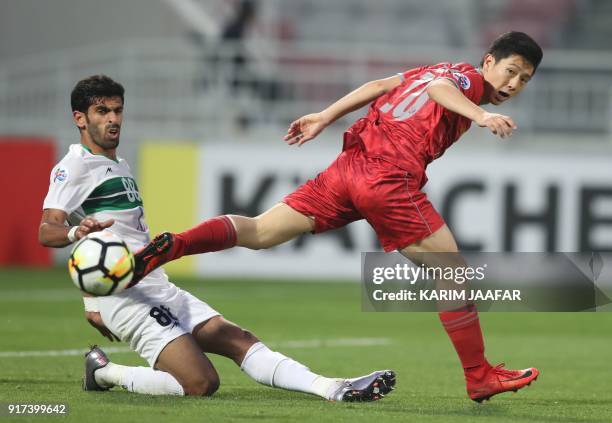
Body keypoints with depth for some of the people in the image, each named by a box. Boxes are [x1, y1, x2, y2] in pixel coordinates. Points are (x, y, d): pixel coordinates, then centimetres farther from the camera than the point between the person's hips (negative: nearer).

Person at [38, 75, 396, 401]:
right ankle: (104, 373, -4)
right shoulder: (76, 165, -5)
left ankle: (333, 389, -12)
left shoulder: (119, 167, 25)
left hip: (159, 290, 9)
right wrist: (75, 231, -42)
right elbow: (47, 231, -19)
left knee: (242, 342, -4)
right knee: (201, 382, -21)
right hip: (125, 296, -9)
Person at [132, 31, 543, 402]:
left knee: (259, 232, 6)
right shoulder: (469, 77, 3)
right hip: (390, 179, -8)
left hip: (350, 165, 8)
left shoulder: (439, 69, 26)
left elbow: (378, 86, 23)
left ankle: (174, 245, -15)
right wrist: (481, 115, -34)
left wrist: (324, 118, 25)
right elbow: (439, 88, -19)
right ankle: (479, 377, 4)